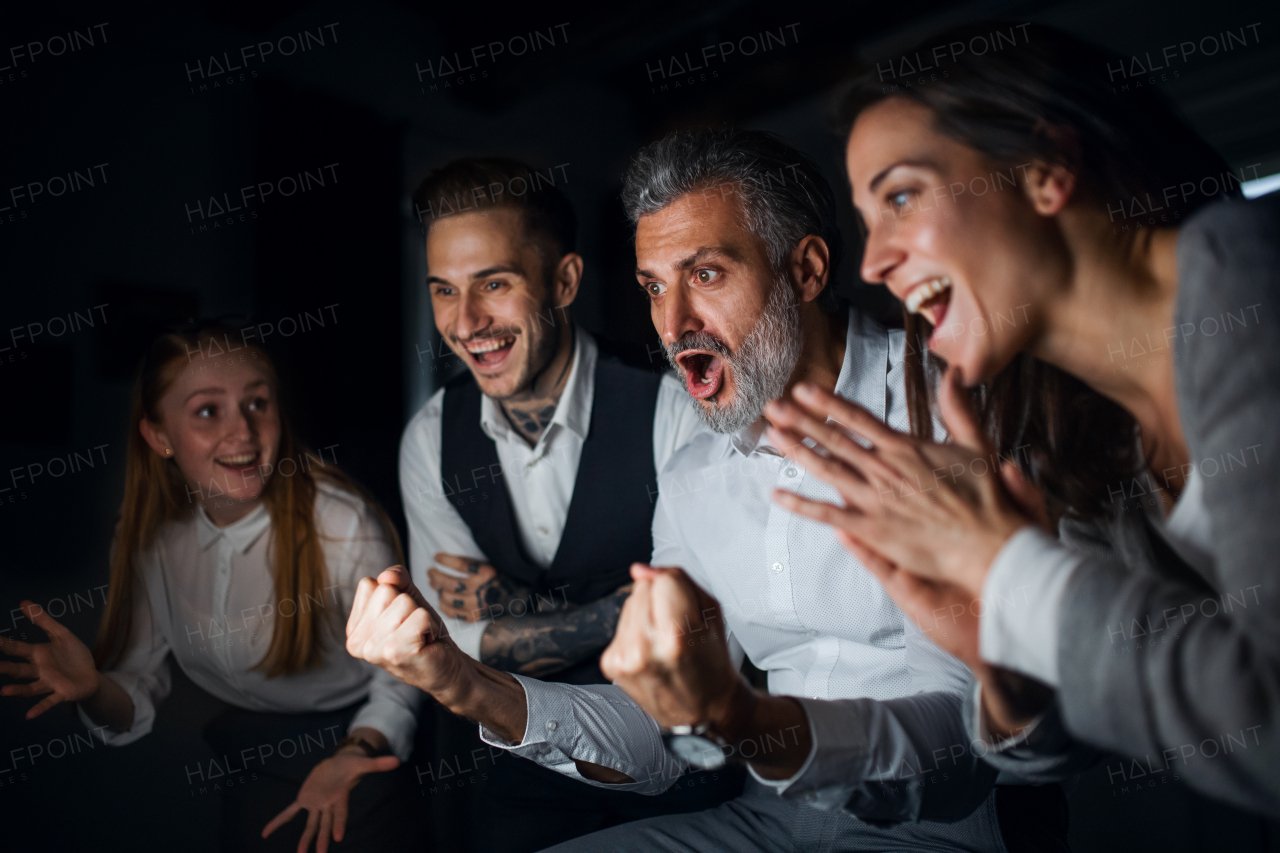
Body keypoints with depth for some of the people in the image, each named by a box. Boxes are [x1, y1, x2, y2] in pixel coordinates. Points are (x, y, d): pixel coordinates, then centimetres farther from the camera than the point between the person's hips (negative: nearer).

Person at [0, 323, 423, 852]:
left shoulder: (345, 526, -21)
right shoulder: (147, 537, -7)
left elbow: (399, 674, -13)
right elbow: (137, 696, -1)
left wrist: (356, 753, -31)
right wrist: (94, 690, -23)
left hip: (358, 737, -3)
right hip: (240, 748, 4)